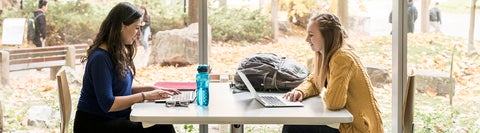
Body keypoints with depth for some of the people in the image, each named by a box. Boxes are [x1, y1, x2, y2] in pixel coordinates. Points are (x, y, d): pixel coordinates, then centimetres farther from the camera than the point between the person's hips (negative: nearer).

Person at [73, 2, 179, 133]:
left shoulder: (120, 53, 9)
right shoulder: (100, 58, -18)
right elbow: (107, 104, -21)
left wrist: (151, 88, 6)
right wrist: (145, 96, -17)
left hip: (116, 119, 8)